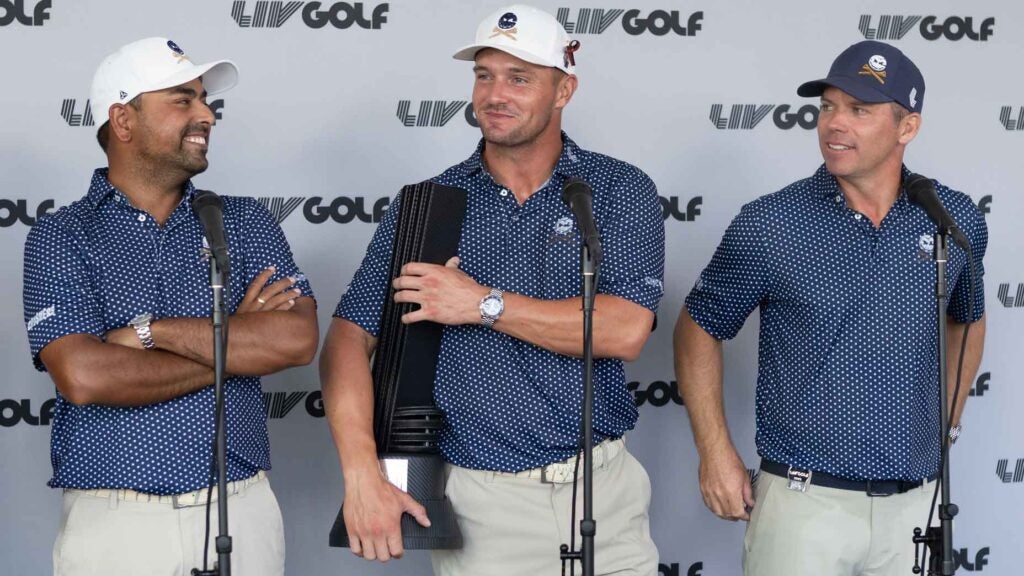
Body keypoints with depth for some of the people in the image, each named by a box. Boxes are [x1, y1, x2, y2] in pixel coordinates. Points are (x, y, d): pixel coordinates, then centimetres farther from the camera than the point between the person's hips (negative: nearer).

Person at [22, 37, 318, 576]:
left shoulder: (244, 221, 6)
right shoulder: (60, 237, -1)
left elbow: (297, 339, -9)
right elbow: (83, 378, -16)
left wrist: (150, 330, -13)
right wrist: (236, 343, -10)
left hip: (243, 511, 2)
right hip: (112, 523, -2)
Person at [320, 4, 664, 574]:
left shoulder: (620, 191, -2)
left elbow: (626, 329, -15)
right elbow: (350, 339, -4)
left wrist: (485, 304, -16)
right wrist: (363, 475, -17)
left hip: (604, 490, 0)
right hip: (481, 503, 0)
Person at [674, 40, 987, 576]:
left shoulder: (957, 220, 1)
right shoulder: (768, 225, -8)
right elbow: (698, 330, 2)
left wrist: (947, 425, 15)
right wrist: (716, 452, -4)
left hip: (917, 503, 3)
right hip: (805, 501, -3)